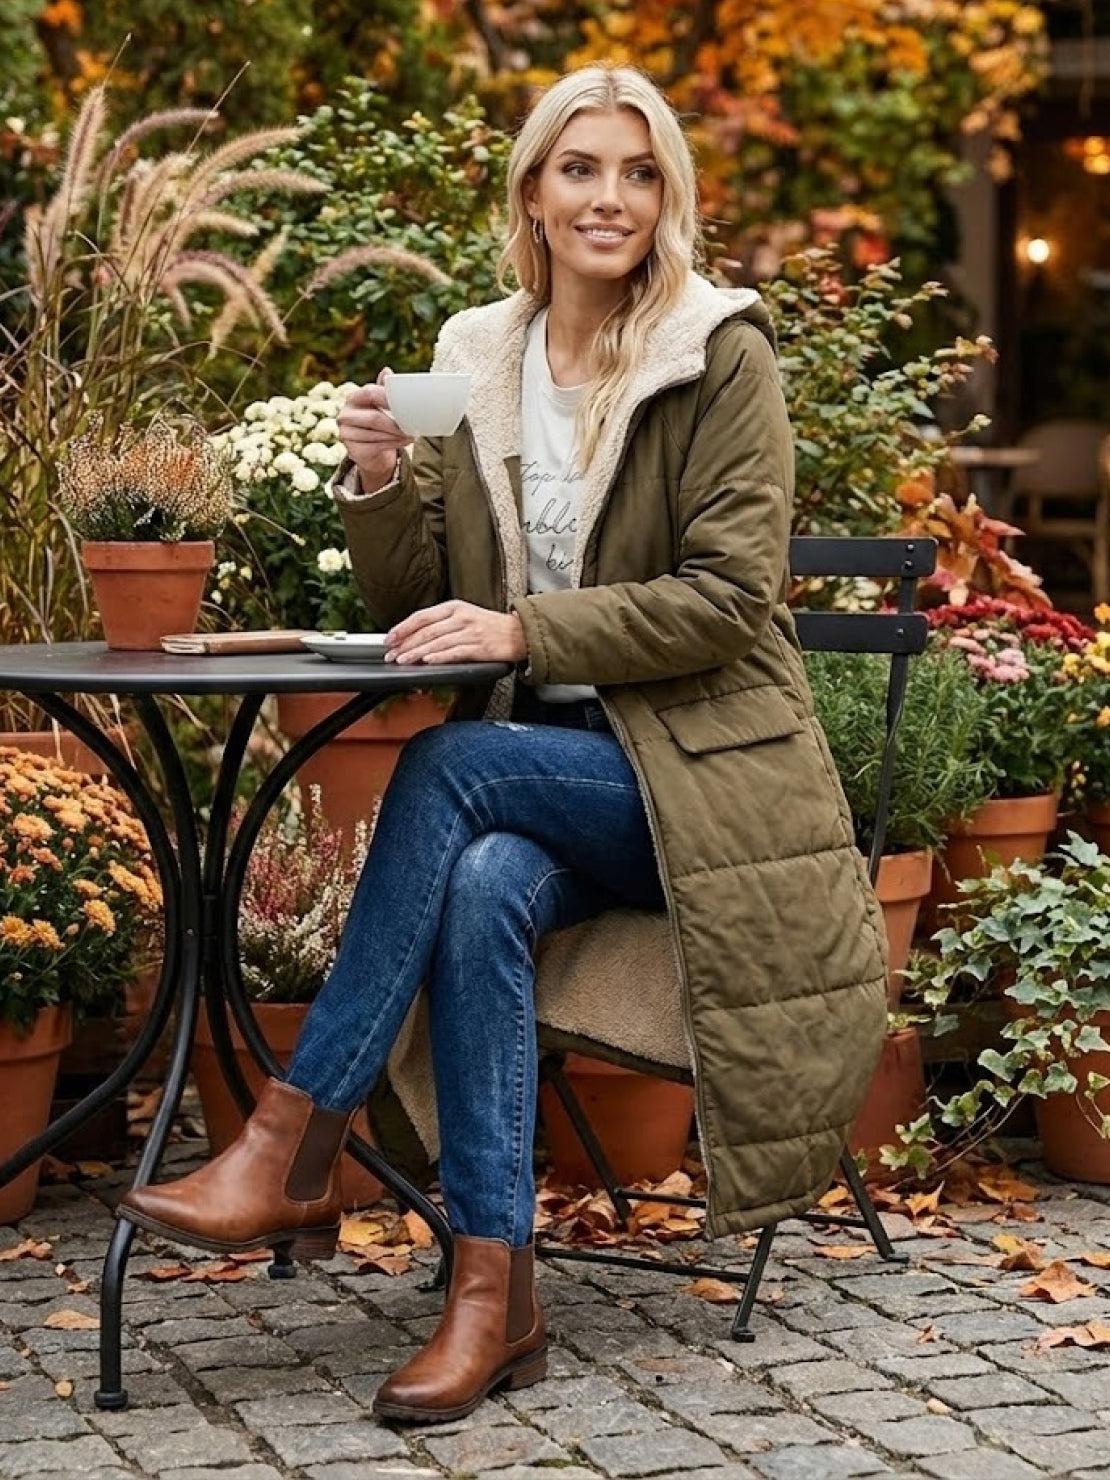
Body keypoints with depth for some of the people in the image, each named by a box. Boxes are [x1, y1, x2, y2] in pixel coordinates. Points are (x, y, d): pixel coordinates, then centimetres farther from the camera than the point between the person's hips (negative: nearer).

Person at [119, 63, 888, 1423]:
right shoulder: (474, 364, 9)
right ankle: (493, 1292, -30)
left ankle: (293, 1147, -25)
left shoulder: (723, 354, -4)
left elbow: (729, 596, -12)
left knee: (450, 766, -30)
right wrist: (378, 485, -10)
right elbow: (414, 610, 10)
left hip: (692, 770, -3)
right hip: (533, 772, 4)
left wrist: (524, 631, -21)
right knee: (482, 888, -31)